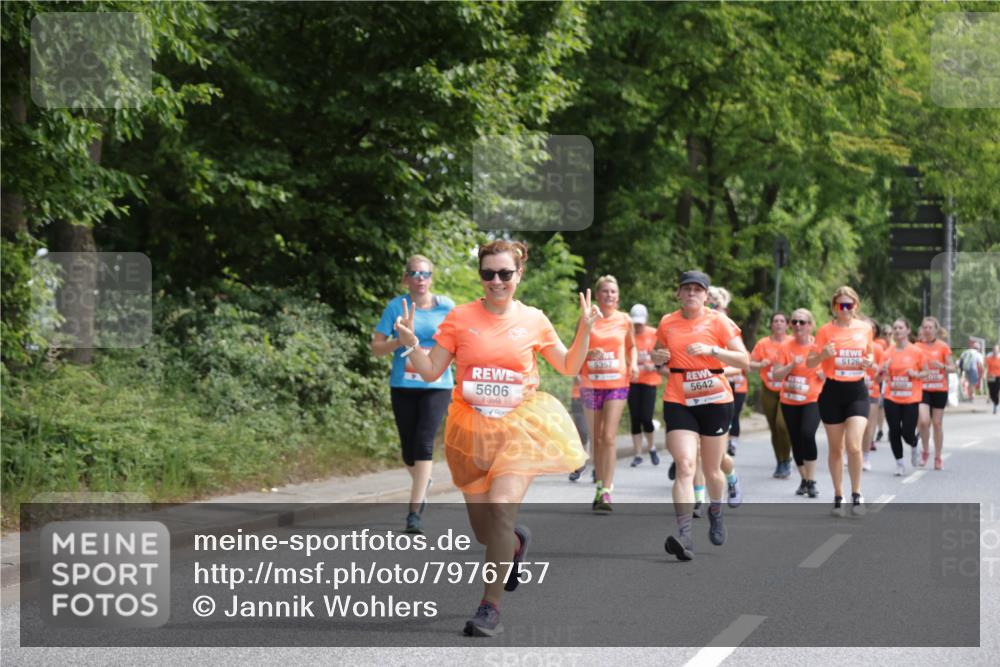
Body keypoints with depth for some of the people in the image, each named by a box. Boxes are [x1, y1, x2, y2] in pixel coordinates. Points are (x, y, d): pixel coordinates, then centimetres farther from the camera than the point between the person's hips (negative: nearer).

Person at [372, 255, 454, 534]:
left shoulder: (446, 307, 1)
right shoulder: (396, 306, 1)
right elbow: (376, 348, 2)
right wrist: (399, 342, -17)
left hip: (437, 385, -1)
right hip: (403, 385, 2)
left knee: (424, 444, -15)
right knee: (409, 449, 8)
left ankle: (414, 512, -16)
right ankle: (422, 483, 42)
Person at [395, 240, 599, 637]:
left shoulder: (534, 321, 2)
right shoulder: (460, 318, 0)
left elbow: (569, 367, 13)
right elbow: (431, 372, 2)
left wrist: (585, 331, -3)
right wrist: (410, 345, -16)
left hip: (520, 427, -2)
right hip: (472, 431, 2)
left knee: (501, 509, -23)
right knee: (484, 532, 8)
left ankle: (491, 608, -17)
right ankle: (517, 543, 46)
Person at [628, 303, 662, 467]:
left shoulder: (654, 334, -1)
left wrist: (654, 366, -15)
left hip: (649, 380, -1)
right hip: (632, 381, 1)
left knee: (646, 418, -8)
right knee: (635, 418, 1)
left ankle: (651, 447, 19)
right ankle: (637, 454, 10)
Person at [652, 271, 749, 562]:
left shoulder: (718, 321, -2)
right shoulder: (667, 323, 6)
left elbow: (744, 360, -7)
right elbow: (660, 356, 23)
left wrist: (712, 350, -20)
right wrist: (658, 359, -2)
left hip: (714, 400, -1)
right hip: (678, 403, 1)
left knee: (712, 470, 12)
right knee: (685, 466, -16)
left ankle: (716, 512, 43)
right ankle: (685, 536, -25)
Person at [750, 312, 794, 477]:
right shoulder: (763, 344, 3)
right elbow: (750, 364, 5)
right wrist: (761, 364, -14)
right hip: (768, 391, 2)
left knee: (782, 424, -19)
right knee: (774, 428, 6)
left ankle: (786, 461, -3)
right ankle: (780, 463, 20)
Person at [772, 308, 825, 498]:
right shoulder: (786, 347, -1)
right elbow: (776, 376, -4)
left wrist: (821, 371, -19)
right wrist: (792, 365, -19)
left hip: (812, 399, -3)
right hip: (789, 402, 3)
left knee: (807, 434, -23)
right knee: (796, 441, 8)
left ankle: (812, 481, -13)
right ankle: (804, 479, 25)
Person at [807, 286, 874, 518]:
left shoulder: (865, 328, 3)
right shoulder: (826, 330, -4)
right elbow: (809, 363, -3)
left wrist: (870, 361, -3)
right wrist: (823, 354, -24)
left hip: (857, 391, 0)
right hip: (832, 391, 0)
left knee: (854, 445, -14)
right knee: (836, 448, 7)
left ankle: (857, 495, 1)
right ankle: (838, 497, 20)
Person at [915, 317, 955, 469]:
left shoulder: (943, 346, 0)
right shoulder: (917, 347, 3)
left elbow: (952, 368, 2)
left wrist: (942, 366, -18)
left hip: (939, 389, 0)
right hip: (922, 389, 0)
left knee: (937, 423, 4)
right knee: (923, 421, -16)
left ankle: (938, 457, 16)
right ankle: (925, 451, 7)